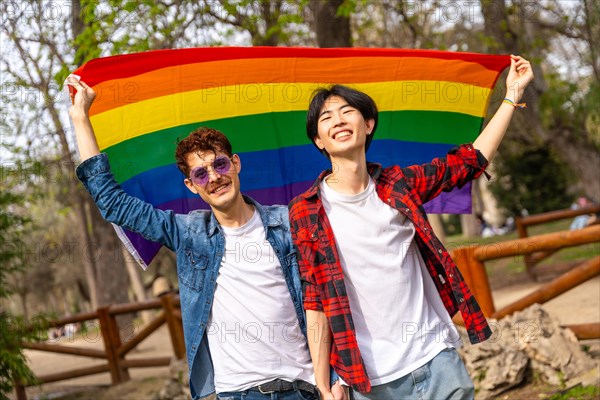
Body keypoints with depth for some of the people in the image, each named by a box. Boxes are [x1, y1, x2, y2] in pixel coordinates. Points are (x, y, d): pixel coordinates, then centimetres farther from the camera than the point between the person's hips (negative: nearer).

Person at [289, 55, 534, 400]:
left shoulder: (398, 185, 5)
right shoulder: (306, 212, -3)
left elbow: (469, 161, 14)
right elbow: (316, 302, -4)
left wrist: (513, 95, 14)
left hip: (438, 358, 3)